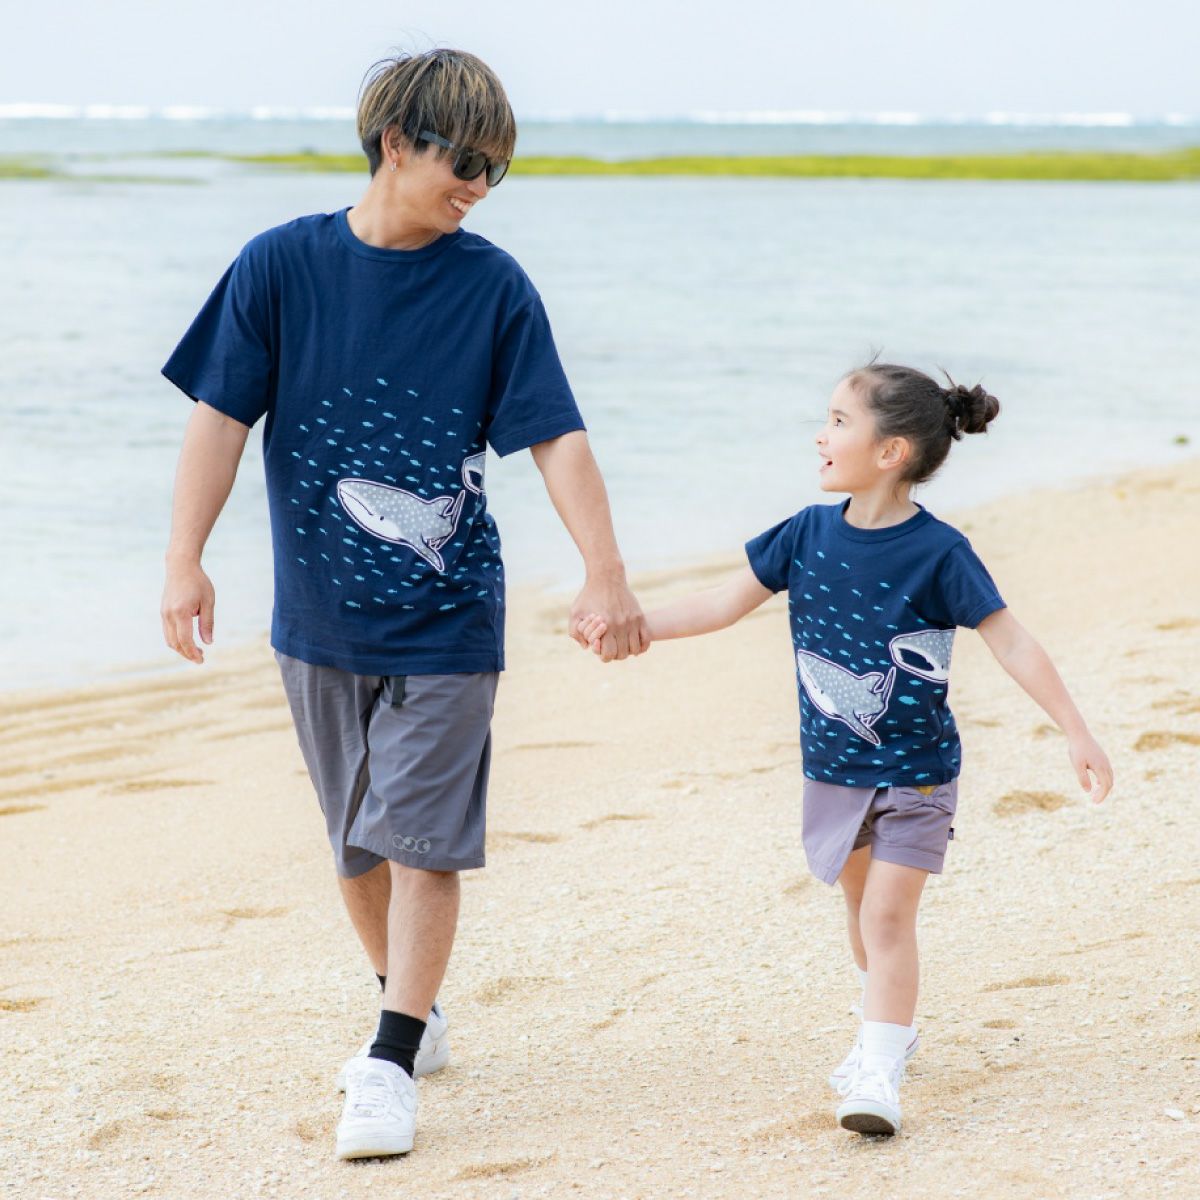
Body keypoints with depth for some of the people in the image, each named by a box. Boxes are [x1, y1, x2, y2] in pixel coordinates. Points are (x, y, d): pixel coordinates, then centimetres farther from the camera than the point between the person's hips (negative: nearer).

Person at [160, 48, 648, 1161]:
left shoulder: (493, 286, -4)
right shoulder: (282, 264, -3)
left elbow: (555, 435, -6)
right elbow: (221, 414, -3)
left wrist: (606, 571, -16)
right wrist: (184, 558, -11)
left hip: (446, 616, -2)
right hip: (321, 613, 2)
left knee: (422, 838, -8)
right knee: (355, 840, 13)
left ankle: (393, 1065, -2)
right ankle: (412, 1011, 33)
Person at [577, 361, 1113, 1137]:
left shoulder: (938, 553, -19)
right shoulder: (808, 535, -5)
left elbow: (1011, 643, -17)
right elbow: (727, 603, 3)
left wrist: (1077, 734, -18)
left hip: (915, 772, -5)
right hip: (834, 768, 5)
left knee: (888, 913, -11)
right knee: (862, 907, 19)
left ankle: (878, 1073, -8)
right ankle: (892, 1028, 41)